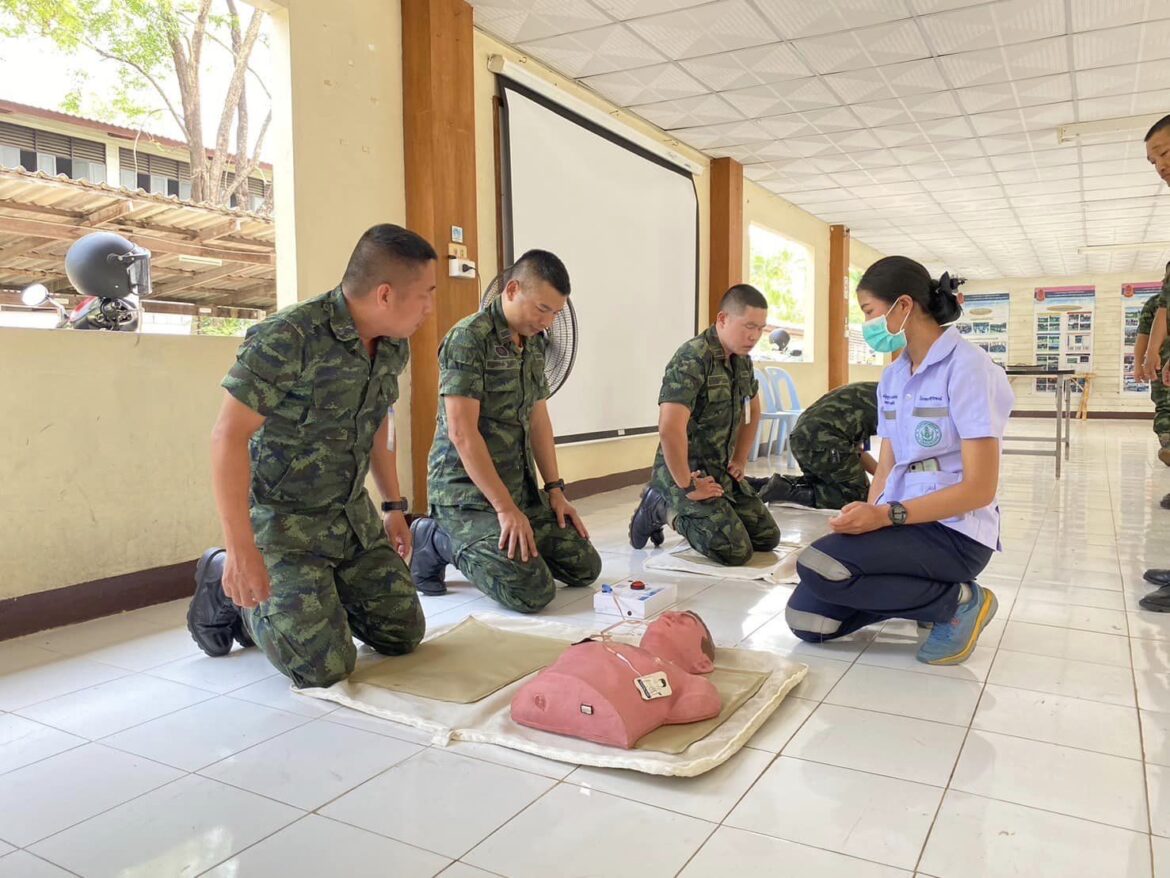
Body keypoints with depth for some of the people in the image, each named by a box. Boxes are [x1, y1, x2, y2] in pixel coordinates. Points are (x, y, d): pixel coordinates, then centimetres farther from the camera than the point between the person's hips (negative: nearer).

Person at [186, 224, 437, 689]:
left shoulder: (394, 345, -1)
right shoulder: (288, 338, -25)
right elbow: (229, 437, -24)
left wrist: (394, 506, 17)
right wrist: (241, 550, -27)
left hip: (353, 515, 8)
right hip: (282, 519, -7)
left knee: (403, 634, 9)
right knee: (325, 667, -9)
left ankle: (286, 600, 27)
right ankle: (228, 587, 14)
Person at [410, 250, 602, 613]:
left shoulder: (534, 342, 11)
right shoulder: (468, 338, -16)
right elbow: (462, 433, -21)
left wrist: (555, 489, 10)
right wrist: (506, 509, -21)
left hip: (522, 487, 9)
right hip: (467, 491, -9)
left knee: (585, 567, 6)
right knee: (533, 591, -20)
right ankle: (437, 540, 1)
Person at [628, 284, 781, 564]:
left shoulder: (742, 360, 6)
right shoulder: (692, 359, -22)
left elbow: (752, 411, 25)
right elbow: (670, 429, -32)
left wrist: (739, 461, 16)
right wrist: (687, 487, -24)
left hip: (721, 470, 9)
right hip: (686, 471, -9)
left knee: (767, 537, 6)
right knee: (737, 551, -16)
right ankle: (663, 508, 3)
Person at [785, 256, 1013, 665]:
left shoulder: (968, 368, -14)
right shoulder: (892, 377, 10)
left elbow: (980, 488, -18)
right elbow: (887, 467, 11)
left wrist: (887, 515, -25)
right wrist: (863, 520, -8)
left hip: (955, 531, -7)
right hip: (900, 522, 7)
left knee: (818, 566, -27)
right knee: (807, 621, -5)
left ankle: (959, 601, -6)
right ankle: (922, 594, 14)